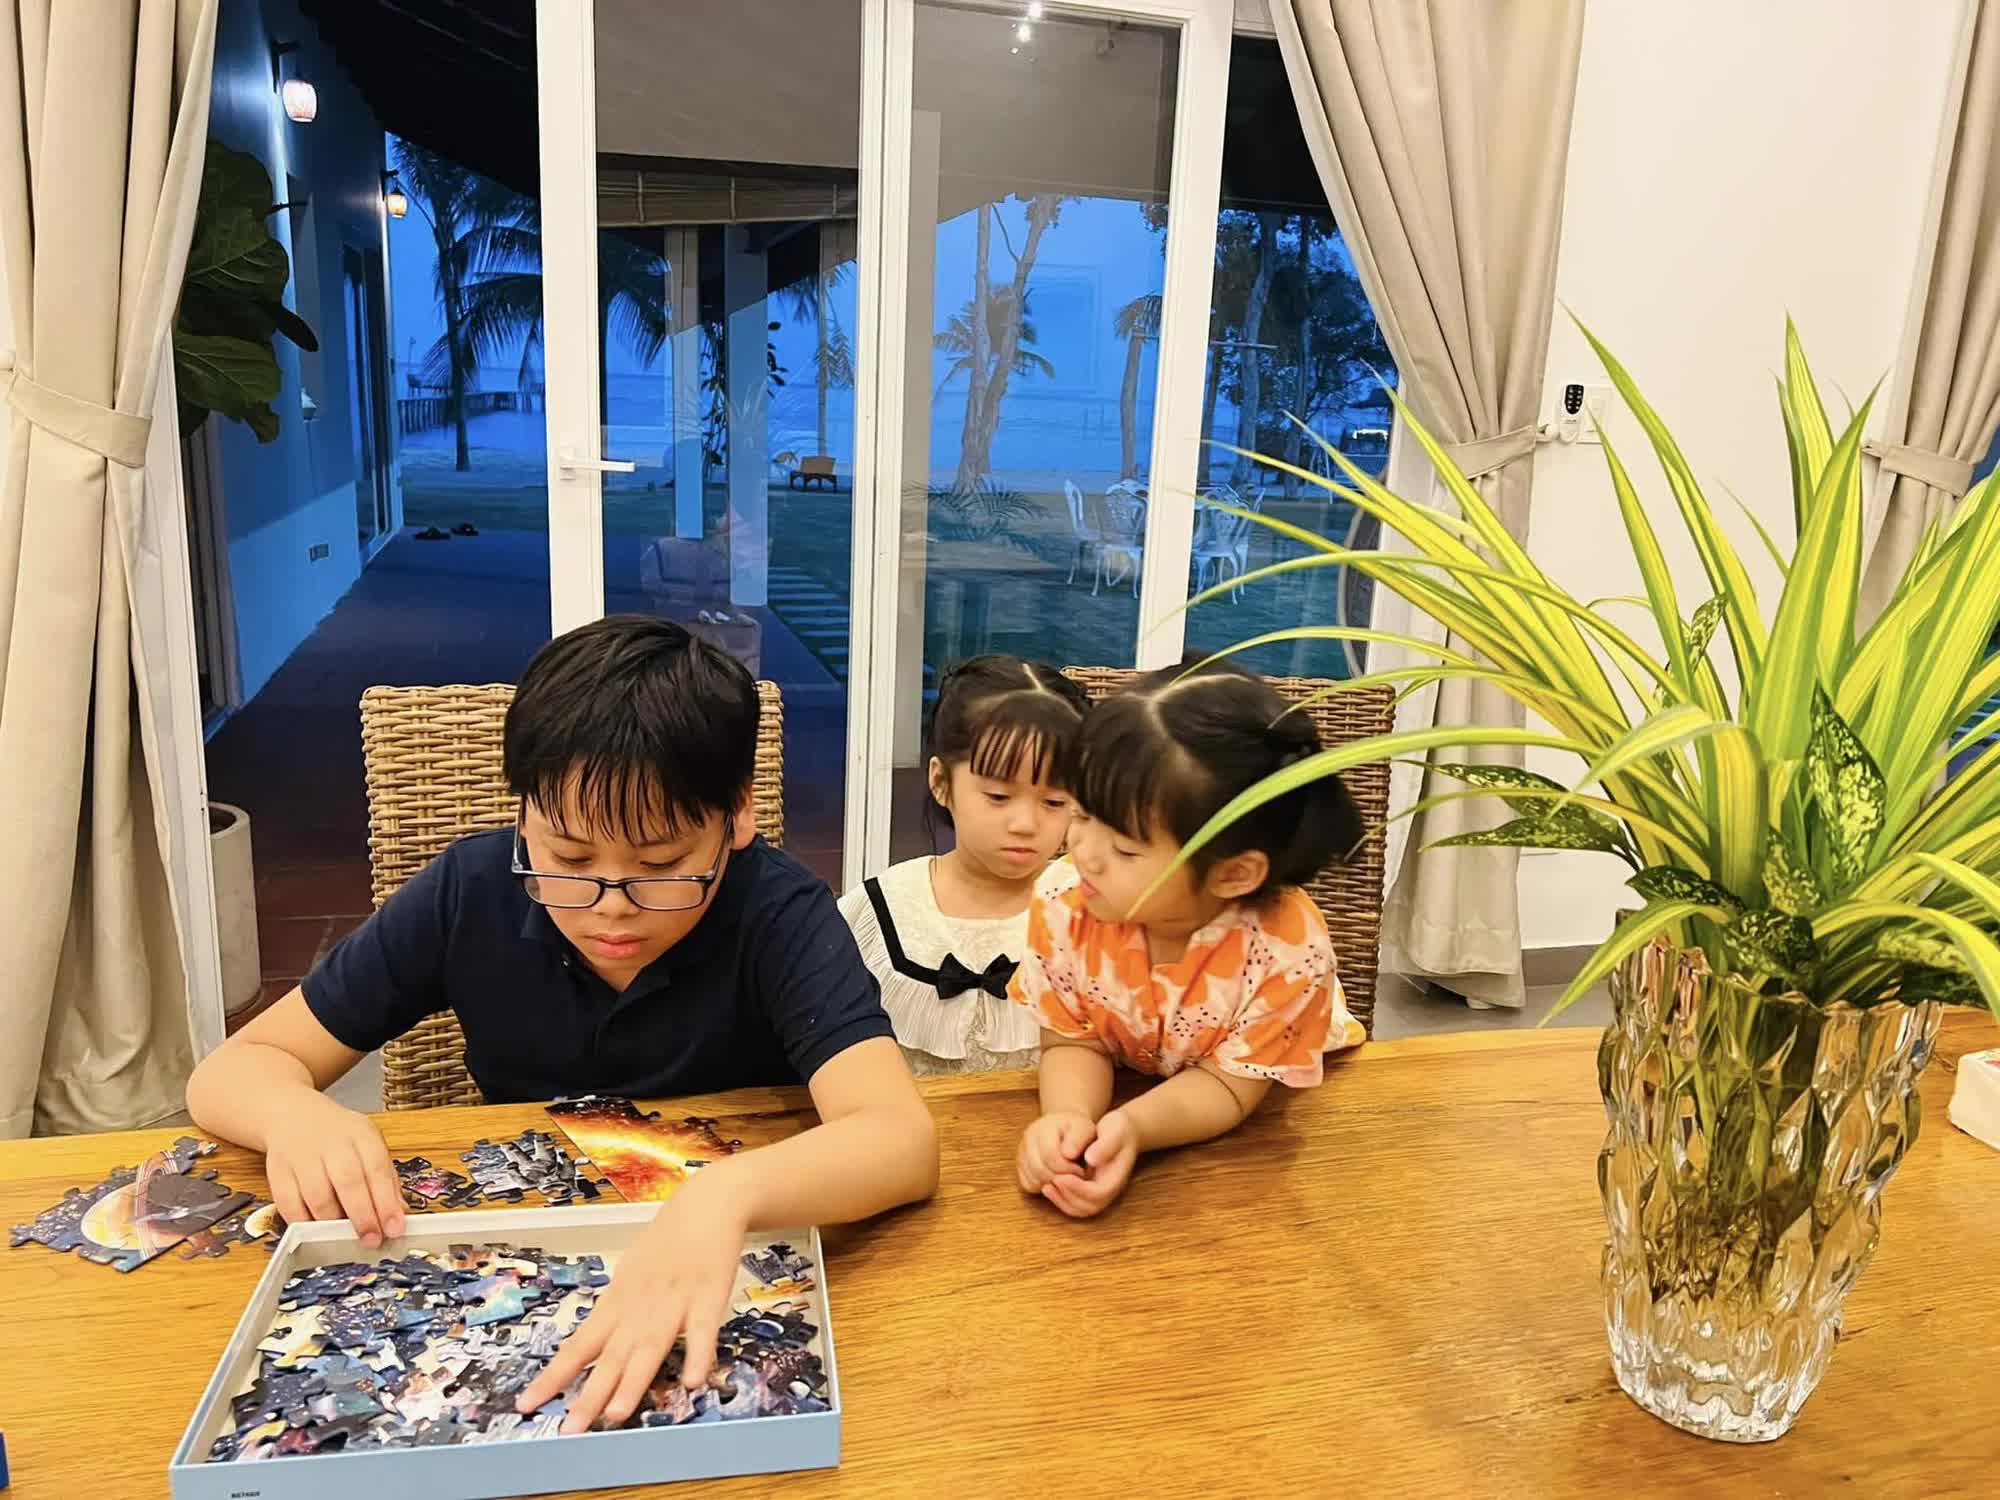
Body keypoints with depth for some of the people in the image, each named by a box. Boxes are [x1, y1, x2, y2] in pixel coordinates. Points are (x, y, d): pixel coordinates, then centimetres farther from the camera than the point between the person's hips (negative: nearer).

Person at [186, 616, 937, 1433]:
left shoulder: (777, 914, -20)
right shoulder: (471, 893, -12)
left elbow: (900, 1141, -32)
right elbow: (232, 1071, -4)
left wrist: (727, 1194, -50)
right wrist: (299, 1117, -26)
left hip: (727, 1259, -2)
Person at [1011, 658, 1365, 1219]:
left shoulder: (1288, 953, -32)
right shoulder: (1067, 916, -23)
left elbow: (1227, 1085, -22)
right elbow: (1074, 1044, -12)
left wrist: (1132, 1127, -40)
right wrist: (1069, 1119, -34)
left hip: (1272, 1115, -1)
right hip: (1133, 1086, 1)